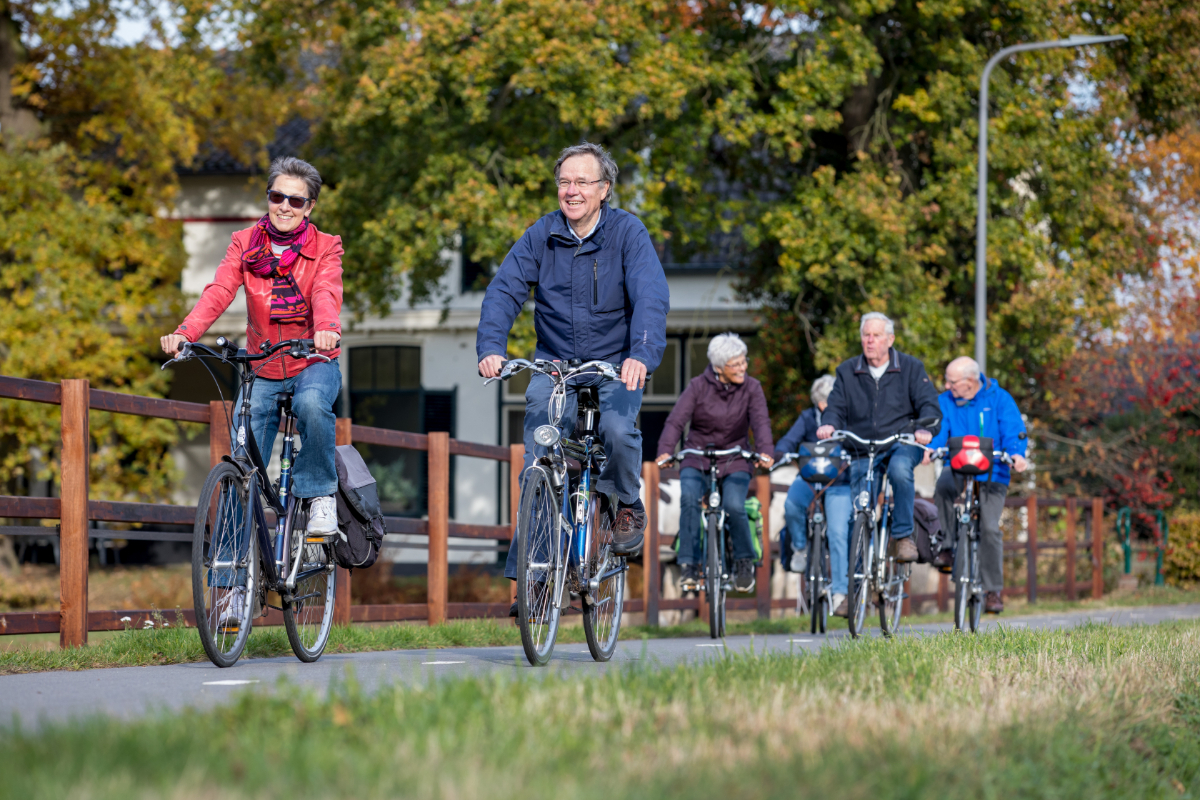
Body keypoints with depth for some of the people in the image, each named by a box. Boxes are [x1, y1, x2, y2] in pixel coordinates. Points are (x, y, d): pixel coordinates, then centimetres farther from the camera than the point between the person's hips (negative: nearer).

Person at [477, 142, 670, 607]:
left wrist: (642, 354, -39)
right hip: (554, 364, 2)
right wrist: (491, 347, -30)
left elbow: (651, 297, -22)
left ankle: (628, 505, 2)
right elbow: (504, 290, -12)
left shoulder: (627, 233, -9)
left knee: (618, 429, -30)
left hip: (615, 366, -2)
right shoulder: (541, 236, -3)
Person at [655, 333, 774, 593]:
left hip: (735, 462, 0)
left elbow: (761, 422, -16)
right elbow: (675, 421, -16)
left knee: (734, 506, -25)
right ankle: (690, 564, -20)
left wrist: (765, 451, -38)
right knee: (689, 498, -29)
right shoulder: (699, 386, -6)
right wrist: (665, 451, -36)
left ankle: (744, 561, 1)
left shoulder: (752, 388, -3)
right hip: (698, 459, 0)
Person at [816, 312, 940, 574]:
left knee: (900, 469, -37)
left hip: (902, 443, -3)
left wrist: (925, 429, -25)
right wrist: (829, 424, -19)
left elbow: (928, 404, -2)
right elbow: (836, 406, 7)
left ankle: (904, 535, -26)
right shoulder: (847, 371, 13)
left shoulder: (911, 368, 7)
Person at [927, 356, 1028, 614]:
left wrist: (1016, 453, -30)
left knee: (989, 527, -13)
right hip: (957, 468, 2)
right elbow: (938, 429, -7)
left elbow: (1013, 430, -10)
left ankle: (994, 590, -1)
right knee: (944, 486, -34)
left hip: (992, 472, -2)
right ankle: (944, 548, -19)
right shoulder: (945, 402, 6)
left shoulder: (999, 399, 0)